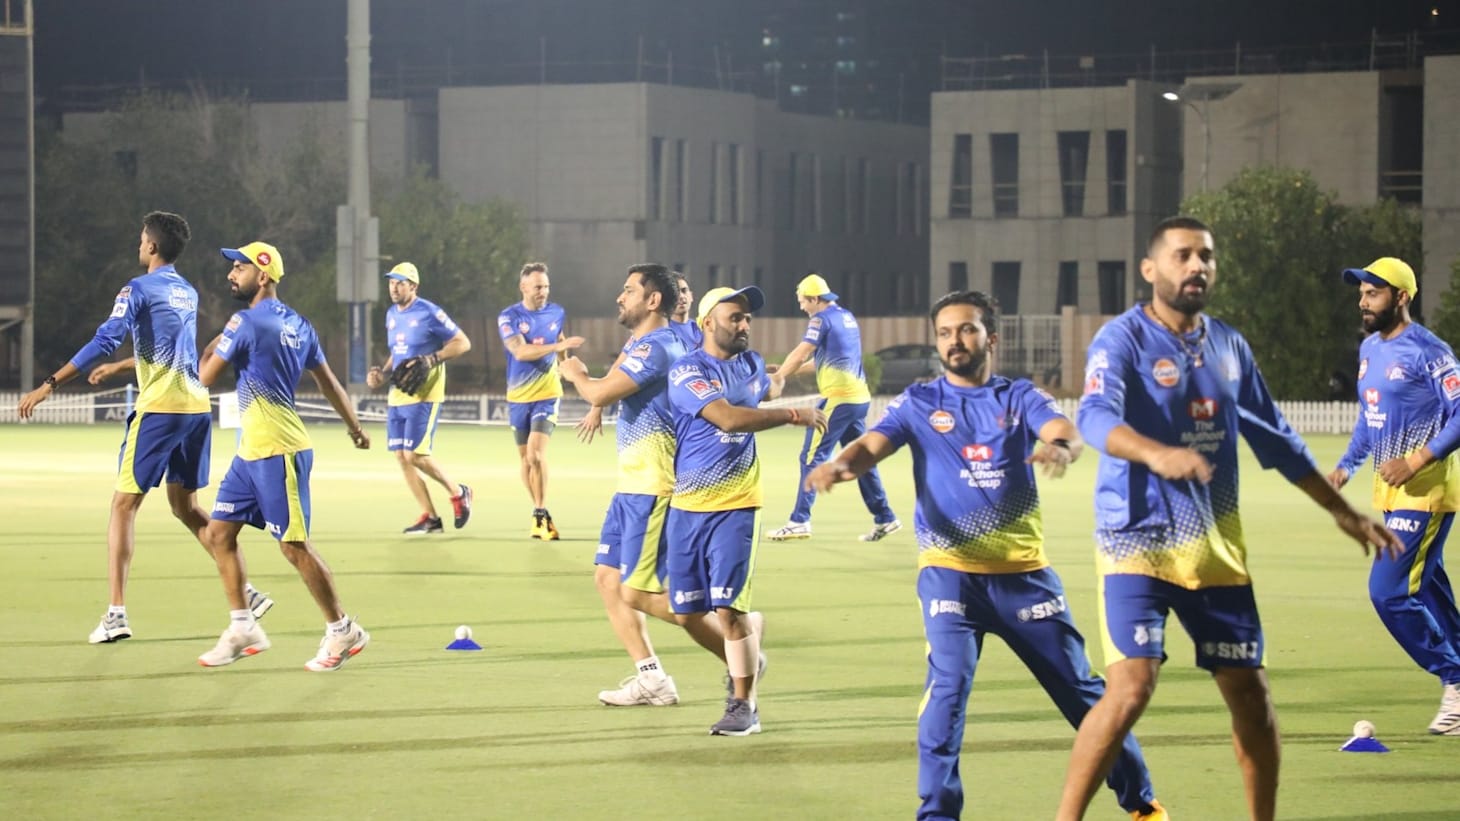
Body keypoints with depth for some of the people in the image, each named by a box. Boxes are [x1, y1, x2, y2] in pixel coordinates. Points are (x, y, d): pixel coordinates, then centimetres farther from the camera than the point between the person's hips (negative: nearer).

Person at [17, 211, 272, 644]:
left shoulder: (139, 289, -7)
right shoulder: (188, 293, 16)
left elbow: (104, 342, -17)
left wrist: (48, 385, -17)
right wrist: (118, 367, 45)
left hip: (159, 409, -7)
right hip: (196, 407, 7)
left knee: (124, 504, -1)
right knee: (185, 507, 17)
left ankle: (117, 614, -9)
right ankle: (247, 593, 11)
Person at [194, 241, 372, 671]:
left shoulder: (246, 323, -15)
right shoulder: (297, 324, 11)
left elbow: (205, 377, -10)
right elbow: (328, 381, 18)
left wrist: (213, 345, 10)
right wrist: (354, 426, 29)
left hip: (277, 451, -10)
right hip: (251, 452, 10)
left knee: (294, 545, -4)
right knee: (219, 532, 10)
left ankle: (342, 631, 5)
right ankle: (242, 629, 12)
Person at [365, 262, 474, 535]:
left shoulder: (429, 313, -11)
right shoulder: (391, 315, 12)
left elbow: (462, 342, -9)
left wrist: (431, 360, -20)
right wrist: (382, 370, 9)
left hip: (424, 396, -8)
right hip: (398, 396, 8)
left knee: (415, 455, -14)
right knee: (401, 457, 3)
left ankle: (458, 493, 10)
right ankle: (429, 518, 11)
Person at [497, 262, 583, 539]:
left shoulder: (556, 313, 2)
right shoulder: (509, 317, -9)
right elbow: (520, 351, -24)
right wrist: (558, 346, -32)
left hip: (547, 394, -1)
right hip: (518, 398, 1)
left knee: (536, 452, -17)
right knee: (526, 458, 8)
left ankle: (540, 514, -13)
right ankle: (540, 511, 23)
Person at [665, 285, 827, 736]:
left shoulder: (752, 364, 8)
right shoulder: (687, 371, -8)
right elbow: (728, 417, -22)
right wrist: (793, 416, -21)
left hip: (736, 507, 1)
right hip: (687, 507, -1)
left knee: (729, 609, -11)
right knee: (688, 614, 4)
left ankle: (744, 704, -1)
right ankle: (743, 657, 32)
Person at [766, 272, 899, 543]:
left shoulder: (822, 319, -7)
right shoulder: (847, 317, 18)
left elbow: (800, 354, -14)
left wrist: (778, 377, -3)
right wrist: (788, 371, 24)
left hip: (838, 398, -9)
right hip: (859, 397, 9)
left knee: (812, 457, -6)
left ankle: (800, 521, -8)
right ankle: (884, 518, 15)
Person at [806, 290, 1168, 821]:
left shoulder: (1020, 397, 5)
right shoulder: (919, 403, 6)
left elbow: (1064, 432, -14)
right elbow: (872, 446, -9)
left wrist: (1061, 449, -39)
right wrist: (841, 465, -33)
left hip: (1024, 571, 1)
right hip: (949, 570, -1)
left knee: (1080, 688, 7)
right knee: (948, 684, -20)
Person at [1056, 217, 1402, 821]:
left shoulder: (1228, 345, 10)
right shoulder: (1123, 340, -10)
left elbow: (1275, 439, 21)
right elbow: (1096, 416, -29)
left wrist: (1340, 510, 25)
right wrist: (1156, 454, -49)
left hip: (1216, 546, 6)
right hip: (1138, 540, -6)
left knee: (1249, 692, 7)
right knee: (1130, 688, -19)